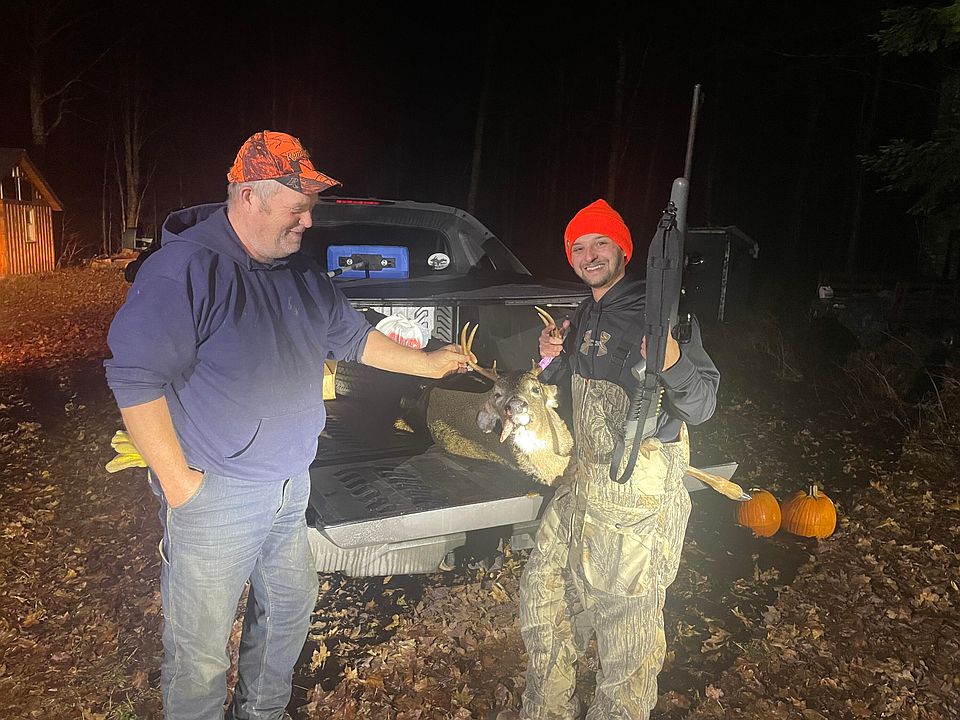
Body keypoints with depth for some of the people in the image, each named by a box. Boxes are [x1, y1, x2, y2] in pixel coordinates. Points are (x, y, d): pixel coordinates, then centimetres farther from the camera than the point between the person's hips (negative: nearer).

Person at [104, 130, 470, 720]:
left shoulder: (301, 274, 7)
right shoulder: (185, 269, -19)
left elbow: (353, 336, 19)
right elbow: (135, 377, -21)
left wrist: (428, 363, 16)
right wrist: (178, 480, -19)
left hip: (289, 487, 8)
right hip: (214, 495, -8)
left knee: (291, 609, 24)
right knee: (201, 653, 5)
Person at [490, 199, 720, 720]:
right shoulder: (587, 315, 12)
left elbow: (702, 405, -20)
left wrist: (672, 360, -41)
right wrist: (555, 357, 3)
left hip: (638, 493, -9)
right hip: (585, 479, 9)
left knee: (627, 619, 0)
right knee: (544, 587, 18)